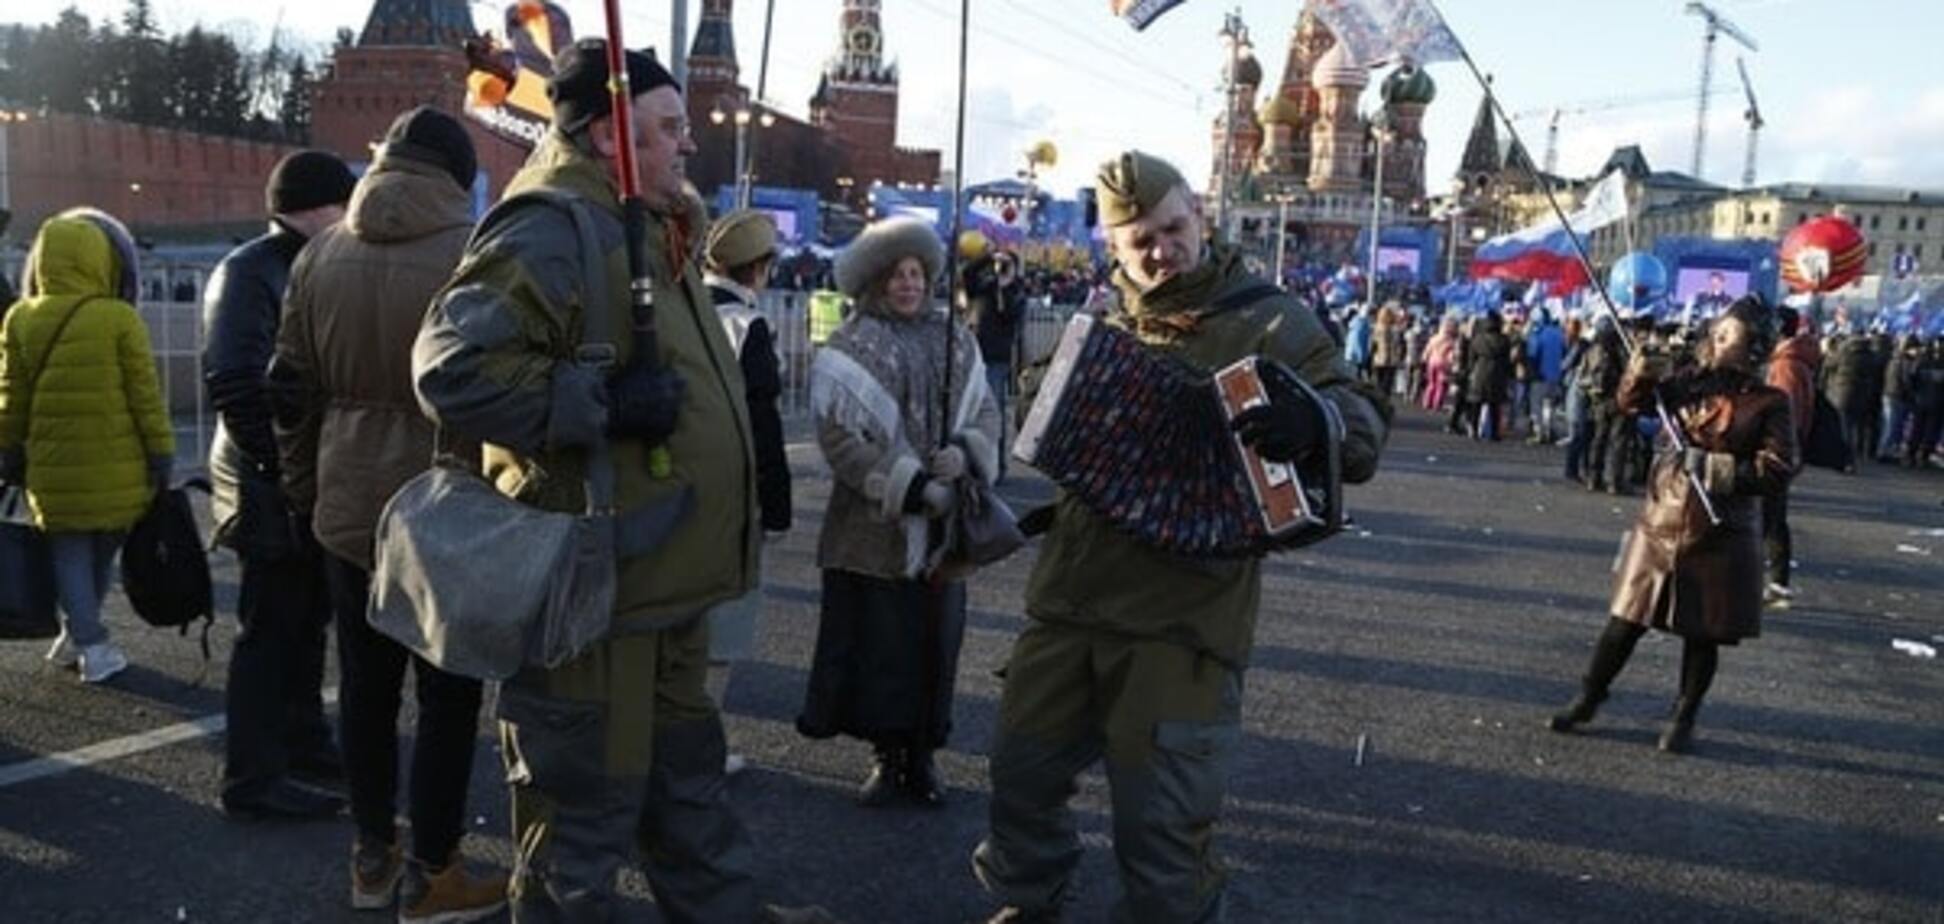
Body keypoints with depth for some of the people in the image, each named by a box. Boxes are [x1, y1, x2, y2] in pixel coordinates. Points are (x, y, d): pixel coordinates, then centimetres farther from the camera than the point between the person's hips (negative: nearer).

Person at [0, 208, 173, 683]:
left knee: (70, 552, 10)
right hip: (116, 468, -1)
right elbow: (145, 395, -8)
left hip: (55, 467, 1)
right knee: (103, 551, 16)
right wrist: (161, 452, -1)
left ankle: (91, 643, 2)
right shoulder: (120, 320, -10)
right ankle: (81, 635, 26)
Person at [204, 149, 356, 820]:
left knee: (305, 621, 16)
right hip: (275, 489, -8)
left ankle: (303, 743, 29)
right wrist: (284, 467, -20)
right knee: (271, 629, -2)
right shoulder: (249, 273, -12)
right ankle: (253, 778, 7)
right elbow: (234, 386, -20)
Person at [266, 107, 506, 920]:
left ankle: (373, 858, 28)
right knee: (447, 694, 5)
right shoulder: (474, 255, -10)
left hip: (348, 505, 6)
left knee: (365, 685, 15)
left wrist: (302, 493, 20)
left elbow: (292, 390, 11)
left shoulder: (319, 256, 7)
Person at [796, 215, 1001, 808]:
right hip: (875, 525, -4)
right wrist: (910, 485, -17)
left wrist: (964, 452, -11)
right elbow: (839, 435, -12)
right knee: (880, 642, 2)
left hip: (941, 524, 4)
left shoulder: (956, 341, 10)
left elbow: (986, 410, 11)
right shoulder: (848, 349, -5)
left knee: (934, 639, 9)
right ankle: (888, 756, 17)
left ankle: (922, 755, 22)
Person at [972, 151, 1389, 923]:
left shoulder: (1267, 321, -6)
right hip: (1068, 598, 6)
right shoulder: (1106, 321, 11)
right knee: (1023, 769, 18)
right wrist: (1054, 506, 7)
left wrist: (1319, 419, -37)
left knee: (1161, 820, 1)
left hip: (1179, 620, -6)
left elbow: (1363, 424, -15)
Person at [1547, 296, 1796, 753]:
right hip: (1661, 524, 3)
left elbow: (1777, 470, -13)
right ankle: (1588, 699, 21)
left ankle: (1684, 718, 25)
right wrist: (1640, 375, -15)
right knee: (1626, 620, 8)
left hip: (1721, 536, -3)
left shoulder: (1770, 403, -6)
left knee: (1703, 633, 8)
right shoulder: (1691, 381, 4)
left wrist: (1712, 466, -21)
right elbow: (1633, 403, 6)